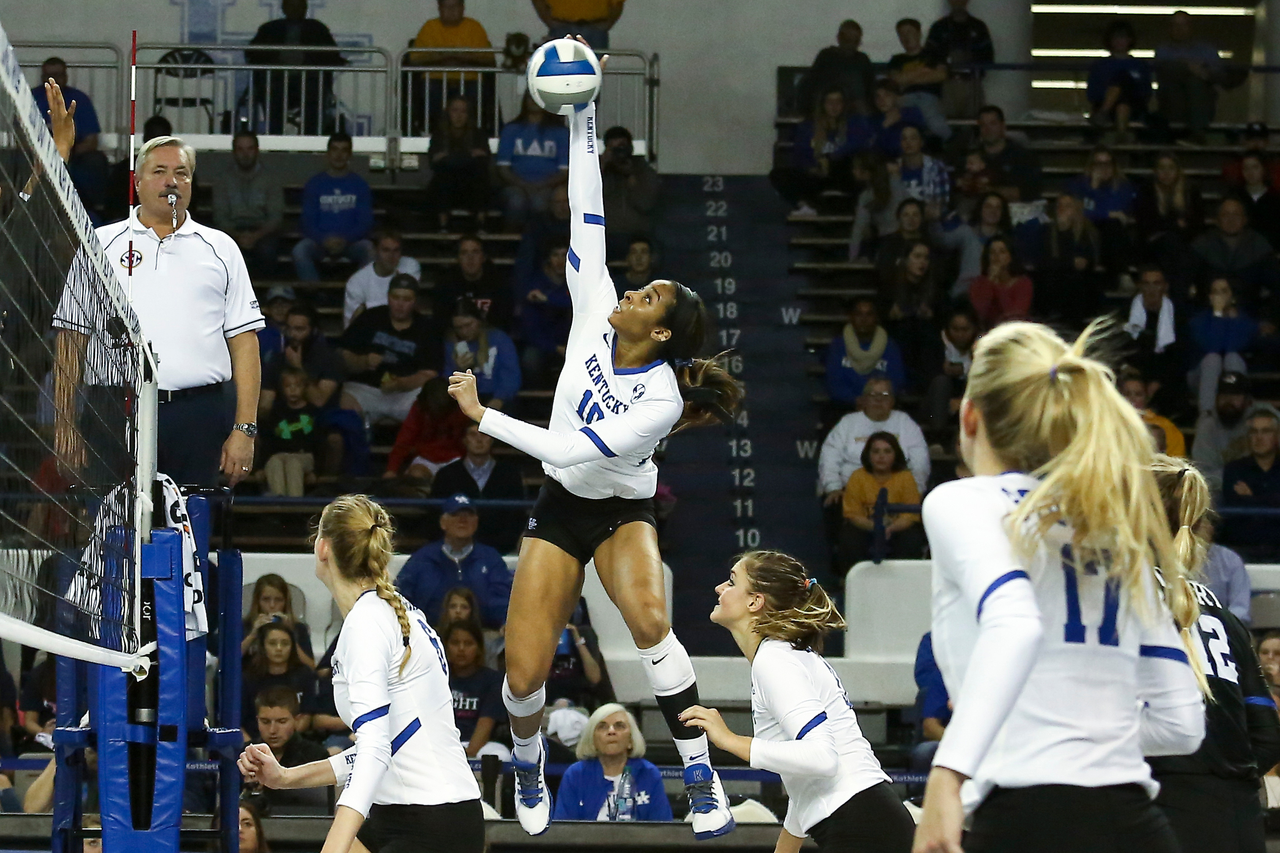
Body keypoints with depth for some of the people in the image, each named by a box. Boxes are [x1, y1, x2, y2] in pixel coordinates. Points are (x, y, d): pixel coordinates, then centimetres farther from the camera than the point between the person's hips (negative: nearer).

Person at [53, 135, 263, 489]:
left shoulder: (221, 250, 14)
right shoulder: (99, 245, 13)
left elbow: (244, 341, 10)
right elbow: (71, 339, 11)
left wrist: (245, 429, 0)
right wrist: (65, 424, 3)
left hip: (199, 418, 1)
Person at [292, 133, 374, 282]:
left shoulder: (359, 184, 9)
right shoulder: (314, 183, 9)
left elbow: (366, 221, 3)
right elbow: (308, 221, 3)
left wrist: (345, 240, -17)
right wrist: (323, 240, -18)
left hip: (351, 242, 0)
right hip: (319, 241, 0)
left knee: (369, 250, -34)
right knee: (300, 250, -33)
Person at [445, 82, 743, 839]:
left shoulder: (661, 400, -24)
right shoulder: (596, 319, -11)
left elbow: (573, 450, -30)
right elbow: (588, 220, -12)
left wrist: (483, 415, -27)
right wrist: (584, 125, -16)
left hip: (624, 512, -4)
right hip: (560, 511, 4)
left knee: (648, 615, -34)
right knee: (524, 673, -6)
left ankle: (703, 779, -28)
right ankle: (529, 767, 27)